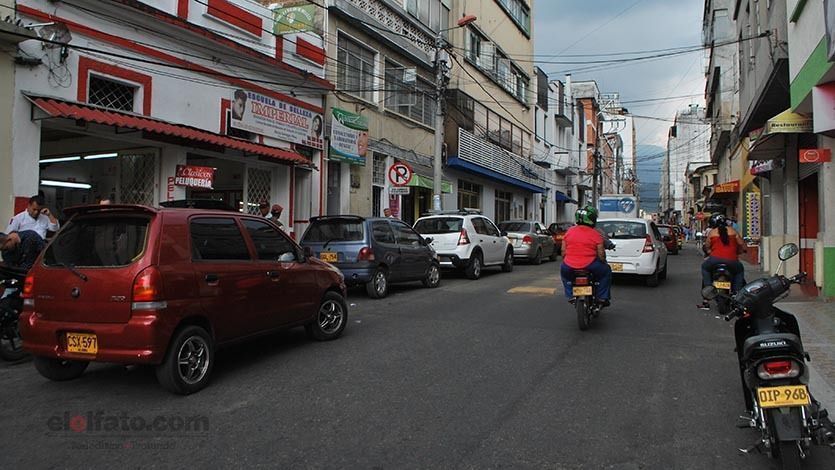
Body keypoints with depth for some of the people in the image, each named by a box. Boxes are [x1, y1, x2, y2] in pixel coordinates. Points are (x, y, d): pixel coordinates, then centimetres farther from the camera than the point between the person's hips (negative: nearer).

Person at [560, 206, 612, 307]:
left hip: (569, 266, 3)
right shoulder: (596, 234, -3)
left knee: (563, 270, 35)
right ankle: (602, 297, 21)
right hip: (590, 266, -2)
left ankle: (570, 295, 27)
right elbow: (601, 255, -4)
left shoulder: (569, 231, 5)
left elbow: (563, 251, 7)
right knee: (606, 270, 24)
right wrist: (603, 262, 18)